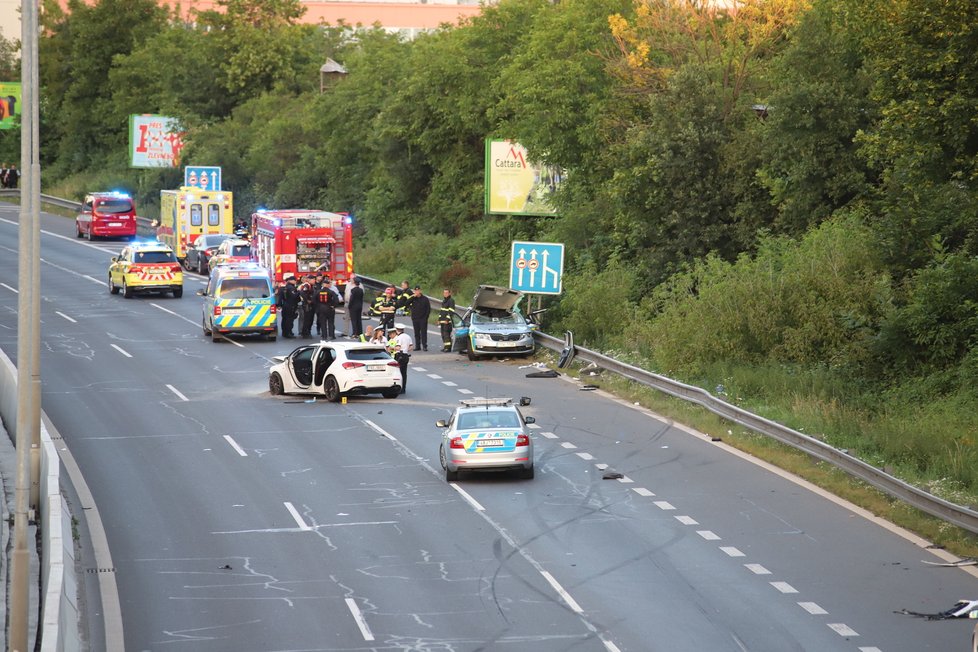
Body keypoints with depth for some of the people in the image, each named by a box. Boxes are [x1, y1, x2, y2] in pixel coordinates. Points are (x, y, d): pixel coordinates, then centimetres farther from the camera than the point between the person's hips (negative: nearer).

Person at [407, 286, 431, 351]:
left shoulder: (425, 299, 2)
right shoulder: (413, 298, 8)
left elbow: (428, 309, 3)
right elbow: (407, 303, -6)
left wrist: (426, 317, -6)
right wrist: (412, 297, -13)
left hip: (423, 319, -3)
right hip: (415, 319, 3)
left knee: (423, 332, -6)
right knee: (416, 333, 7)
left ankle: (424, 346, -6)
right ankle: (417, 346, 12)